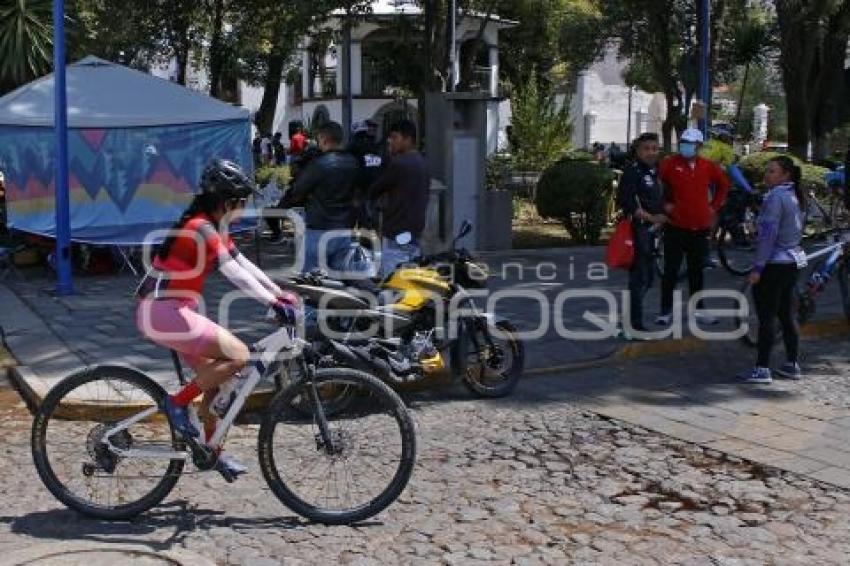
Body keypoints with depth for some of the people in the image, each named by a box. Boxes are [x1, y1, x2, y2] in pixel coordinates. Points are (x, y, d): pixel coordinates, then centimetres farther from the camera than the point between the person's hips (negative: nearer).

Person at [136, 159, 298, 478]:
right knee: (238, 356, -16)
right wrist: (274, 304, -30)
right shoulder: (201, 228, -18)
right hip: (164, 311, -10)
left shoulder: (213, 227, 12)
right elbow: (234, 274, -27)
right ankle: (177, 403, -4)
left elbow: (244, 265, 13)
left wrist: (281, 294, 6)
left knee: (214, 375, 13)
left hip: (170, 309, 10)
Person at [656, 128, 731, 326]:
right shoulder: (670, 164, -6)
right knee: (671, 270, 0)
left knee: (697, 270, 14)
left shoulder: (709, 166, 4)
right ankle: (666, 311, 7)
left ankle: (697, 309, 24)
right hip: (676, 226, -3)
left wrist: (714, 206, 12)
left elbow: (723, 185, 20)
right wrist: (664, 204, -3)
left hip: (700, 227, 4)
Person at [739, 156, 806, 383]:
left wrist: (757, 267, -19)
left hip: (774, 263, -9)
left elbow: (768, 234, -21)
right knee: (787, 314, 15)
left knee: (767, 317, -5)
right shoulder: (795, 196, 12)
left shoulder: (776, 197, -16)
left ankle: (762, 369, -3)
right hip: (793, 261, 9)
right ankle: (792, 365, 22)